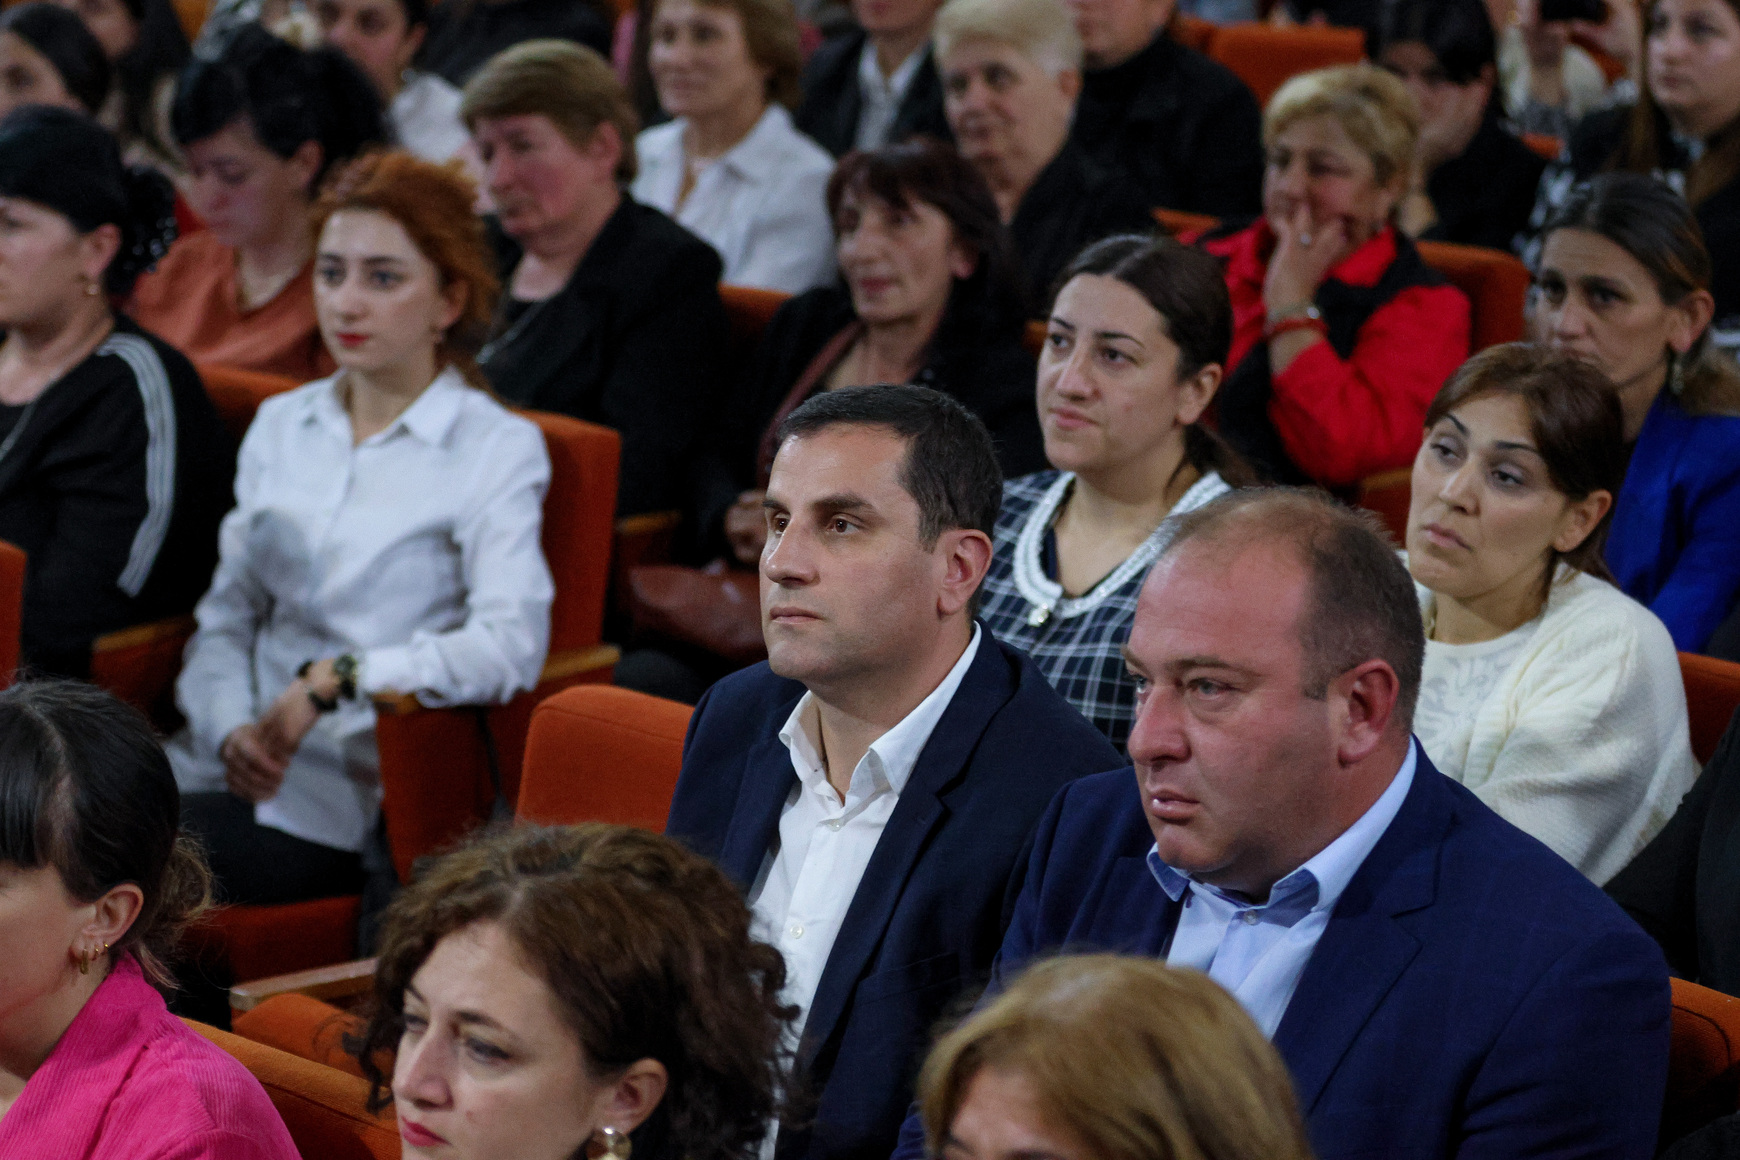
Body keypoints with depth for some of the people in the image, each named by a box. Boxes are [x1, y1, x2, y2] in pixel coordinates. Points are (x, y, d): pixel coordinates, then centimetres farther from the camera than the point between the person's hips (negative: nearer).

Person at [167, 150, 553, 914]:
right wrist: (232, 728, -5)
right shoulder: (280, 424, 18)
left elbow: (512, 644, -15)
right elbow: (226, 614, 15)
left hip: (350, 798, -5)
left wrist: (334, 678, -21)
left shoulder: (498, 449, -1)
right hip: (236, 761, 5)